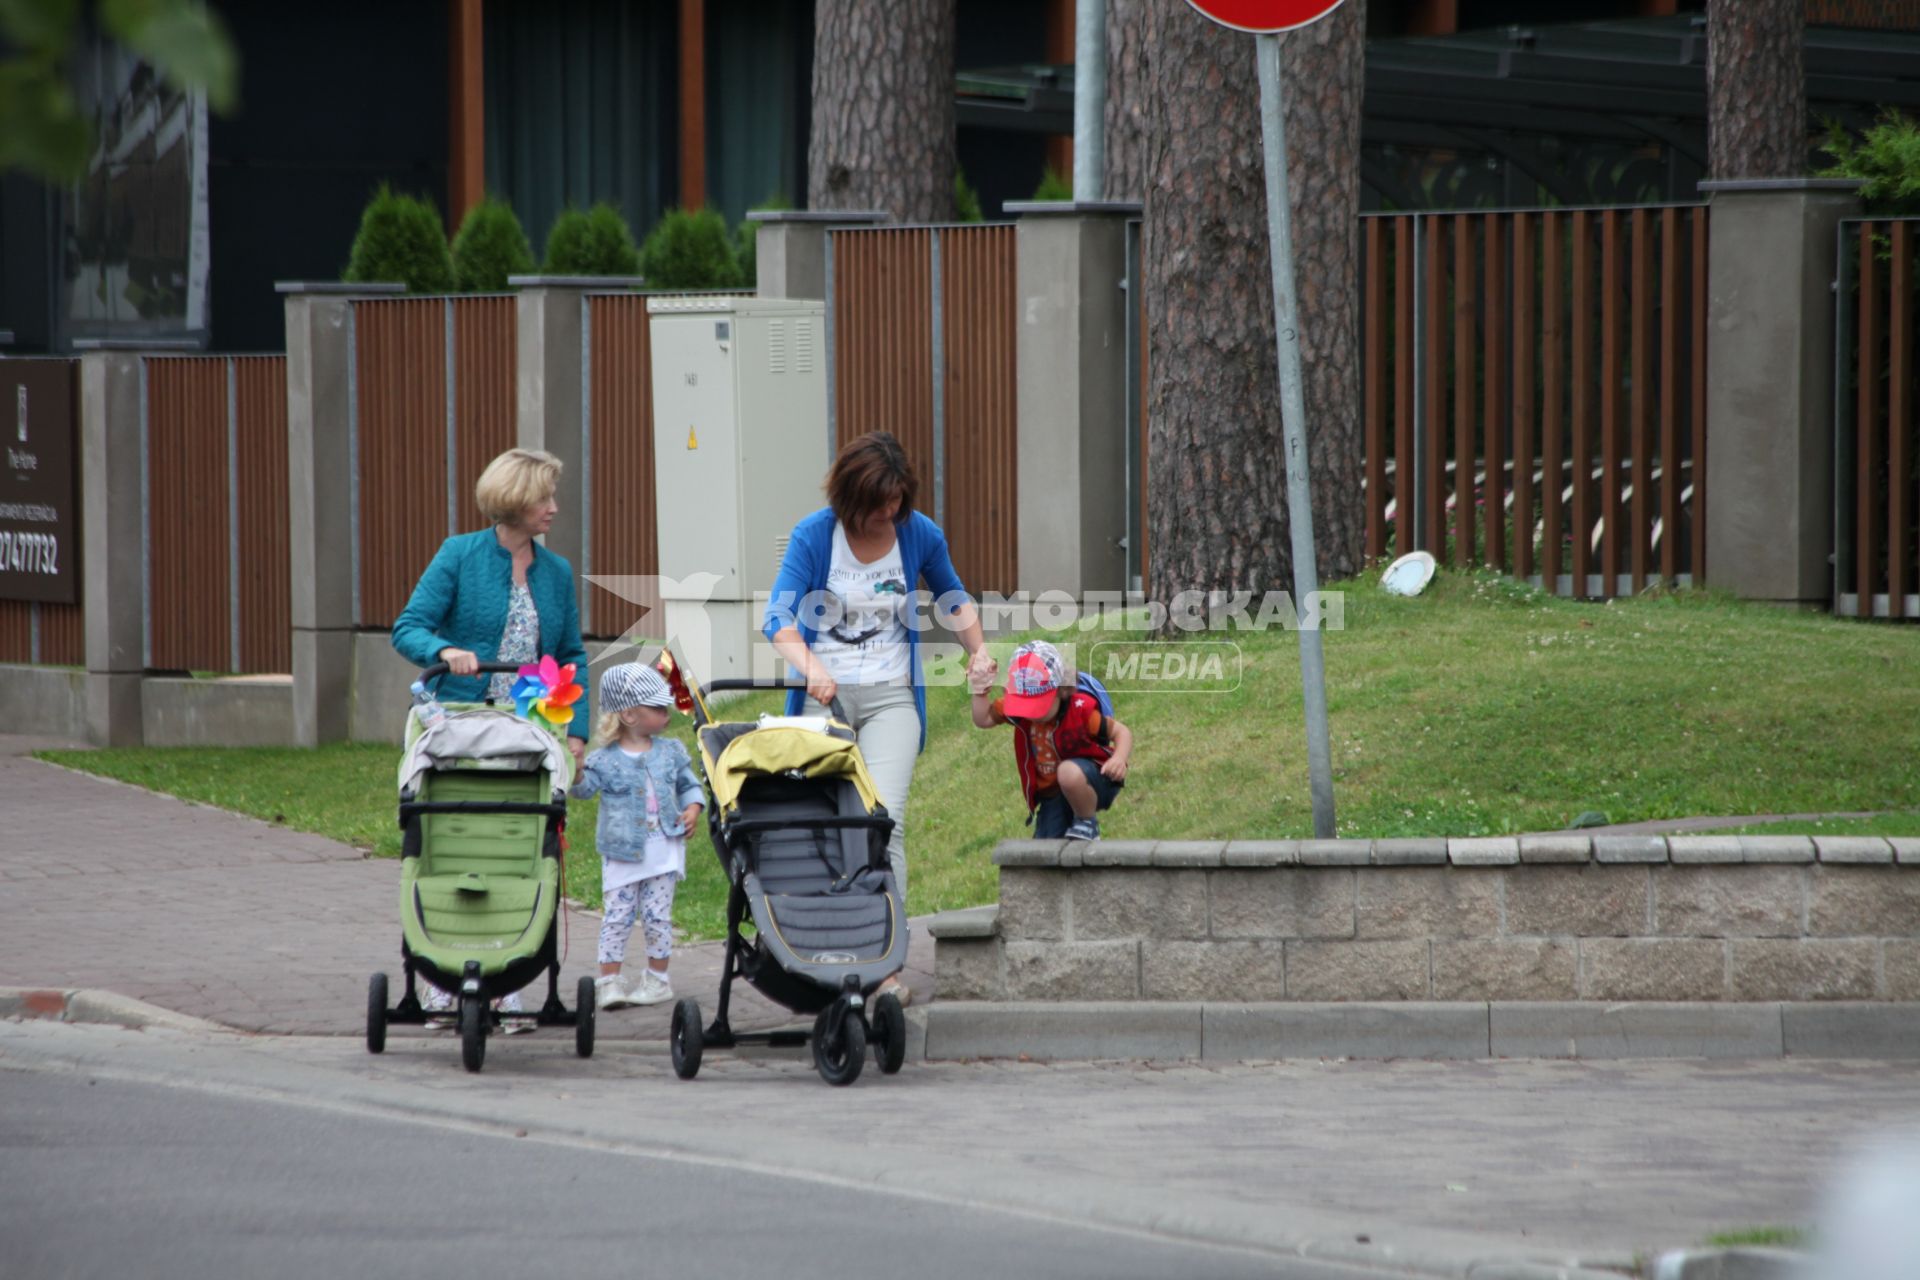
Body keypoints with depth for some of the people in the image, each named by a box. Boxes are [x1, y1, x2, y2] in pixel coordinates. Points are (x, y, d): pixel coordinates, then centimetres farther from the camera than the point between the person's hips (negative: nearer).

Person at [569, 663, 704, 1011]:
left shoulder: (671, 752, 7)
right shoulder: (606, 760, -5)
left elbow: (689, 785, 15)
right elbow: (584, 788, -12)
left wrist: (692, 808, -3)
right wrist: (575, 771, -32)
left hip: (663, 849, 3)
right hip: (622, 852, -3)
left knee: (658, 916, 6)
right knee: (617, 917, -2)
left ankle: (657, 978, 16)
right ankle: (608, 980, 1)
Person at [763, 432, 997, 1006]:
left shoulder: (920, 535, 0)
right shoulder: (814, 535, -7)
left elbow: (951, 597, 21)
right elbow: (779, 618, -15)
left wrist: (978, 649, 5)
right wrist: (811, 668, -33)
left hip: (891, 698, 0)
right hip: (824, 696, 0)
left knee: (884, 820, -15)